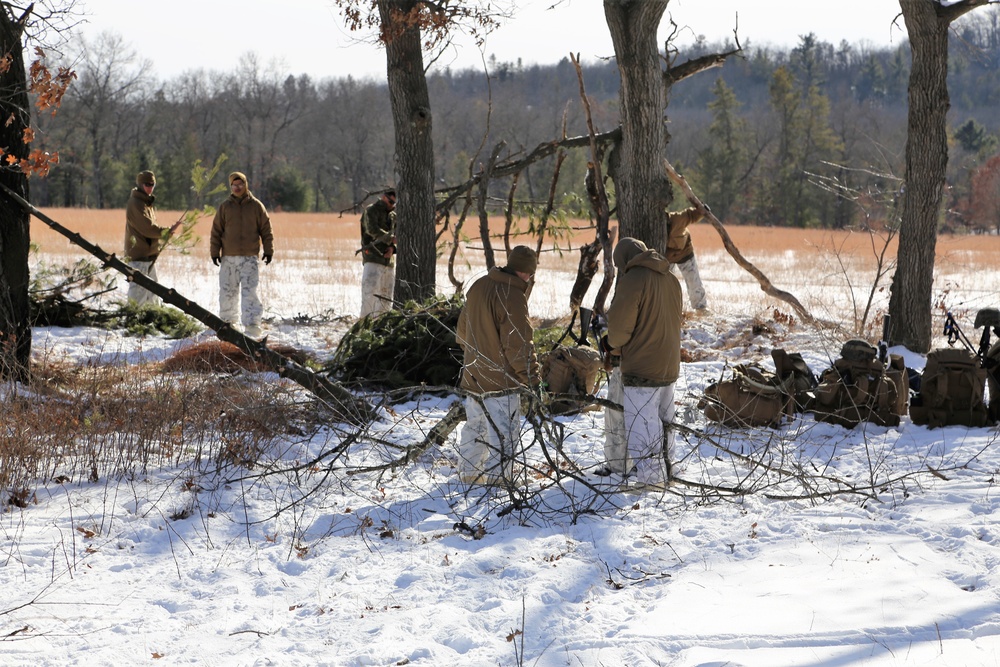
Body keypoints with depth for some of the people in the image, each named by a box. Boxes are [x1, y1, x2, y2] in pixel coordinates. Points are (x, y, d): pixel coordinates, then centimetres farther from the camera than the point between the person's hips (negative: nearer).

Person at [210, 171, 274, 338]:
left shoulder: (256, 206, 4)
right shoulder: (224, 207, 7)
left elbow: (266, 229, 7)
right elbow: (216, 231, 9)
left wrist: (268, 251, 2)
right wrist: (215, 252, 3)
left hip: (249, 257, -2)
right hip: (228, 258, 2)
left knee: (249, 292, -10)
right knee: (227, 291, 7)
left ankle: (252, 327, -14)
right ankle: (226, 322, 20)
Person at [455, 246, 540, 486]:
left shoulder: (478, 286, 6)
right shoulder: (513, 297, -21)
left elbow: (464, 326, 20)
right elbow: (519, 344, -21)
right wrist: (531, 378, -14)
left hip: (472, 376, 9)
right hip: (499, 383, -9)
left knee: (474, 429, 21)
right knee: (504, 438, -4)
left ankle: (468, 476, 30)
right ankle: (498, 479, -6)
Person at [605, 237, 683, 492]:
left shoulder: (633, 280, -16)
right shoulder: (670, 280, 10)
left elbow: (619, 325, -18)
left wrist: (615, 344, 4)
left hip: (642, 366, -9)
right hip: (669, 364, 9)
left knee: (640, 420, -2)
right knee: (663, 419, 18)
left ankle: (649, 474, -1)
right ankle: (664, 468, 27)